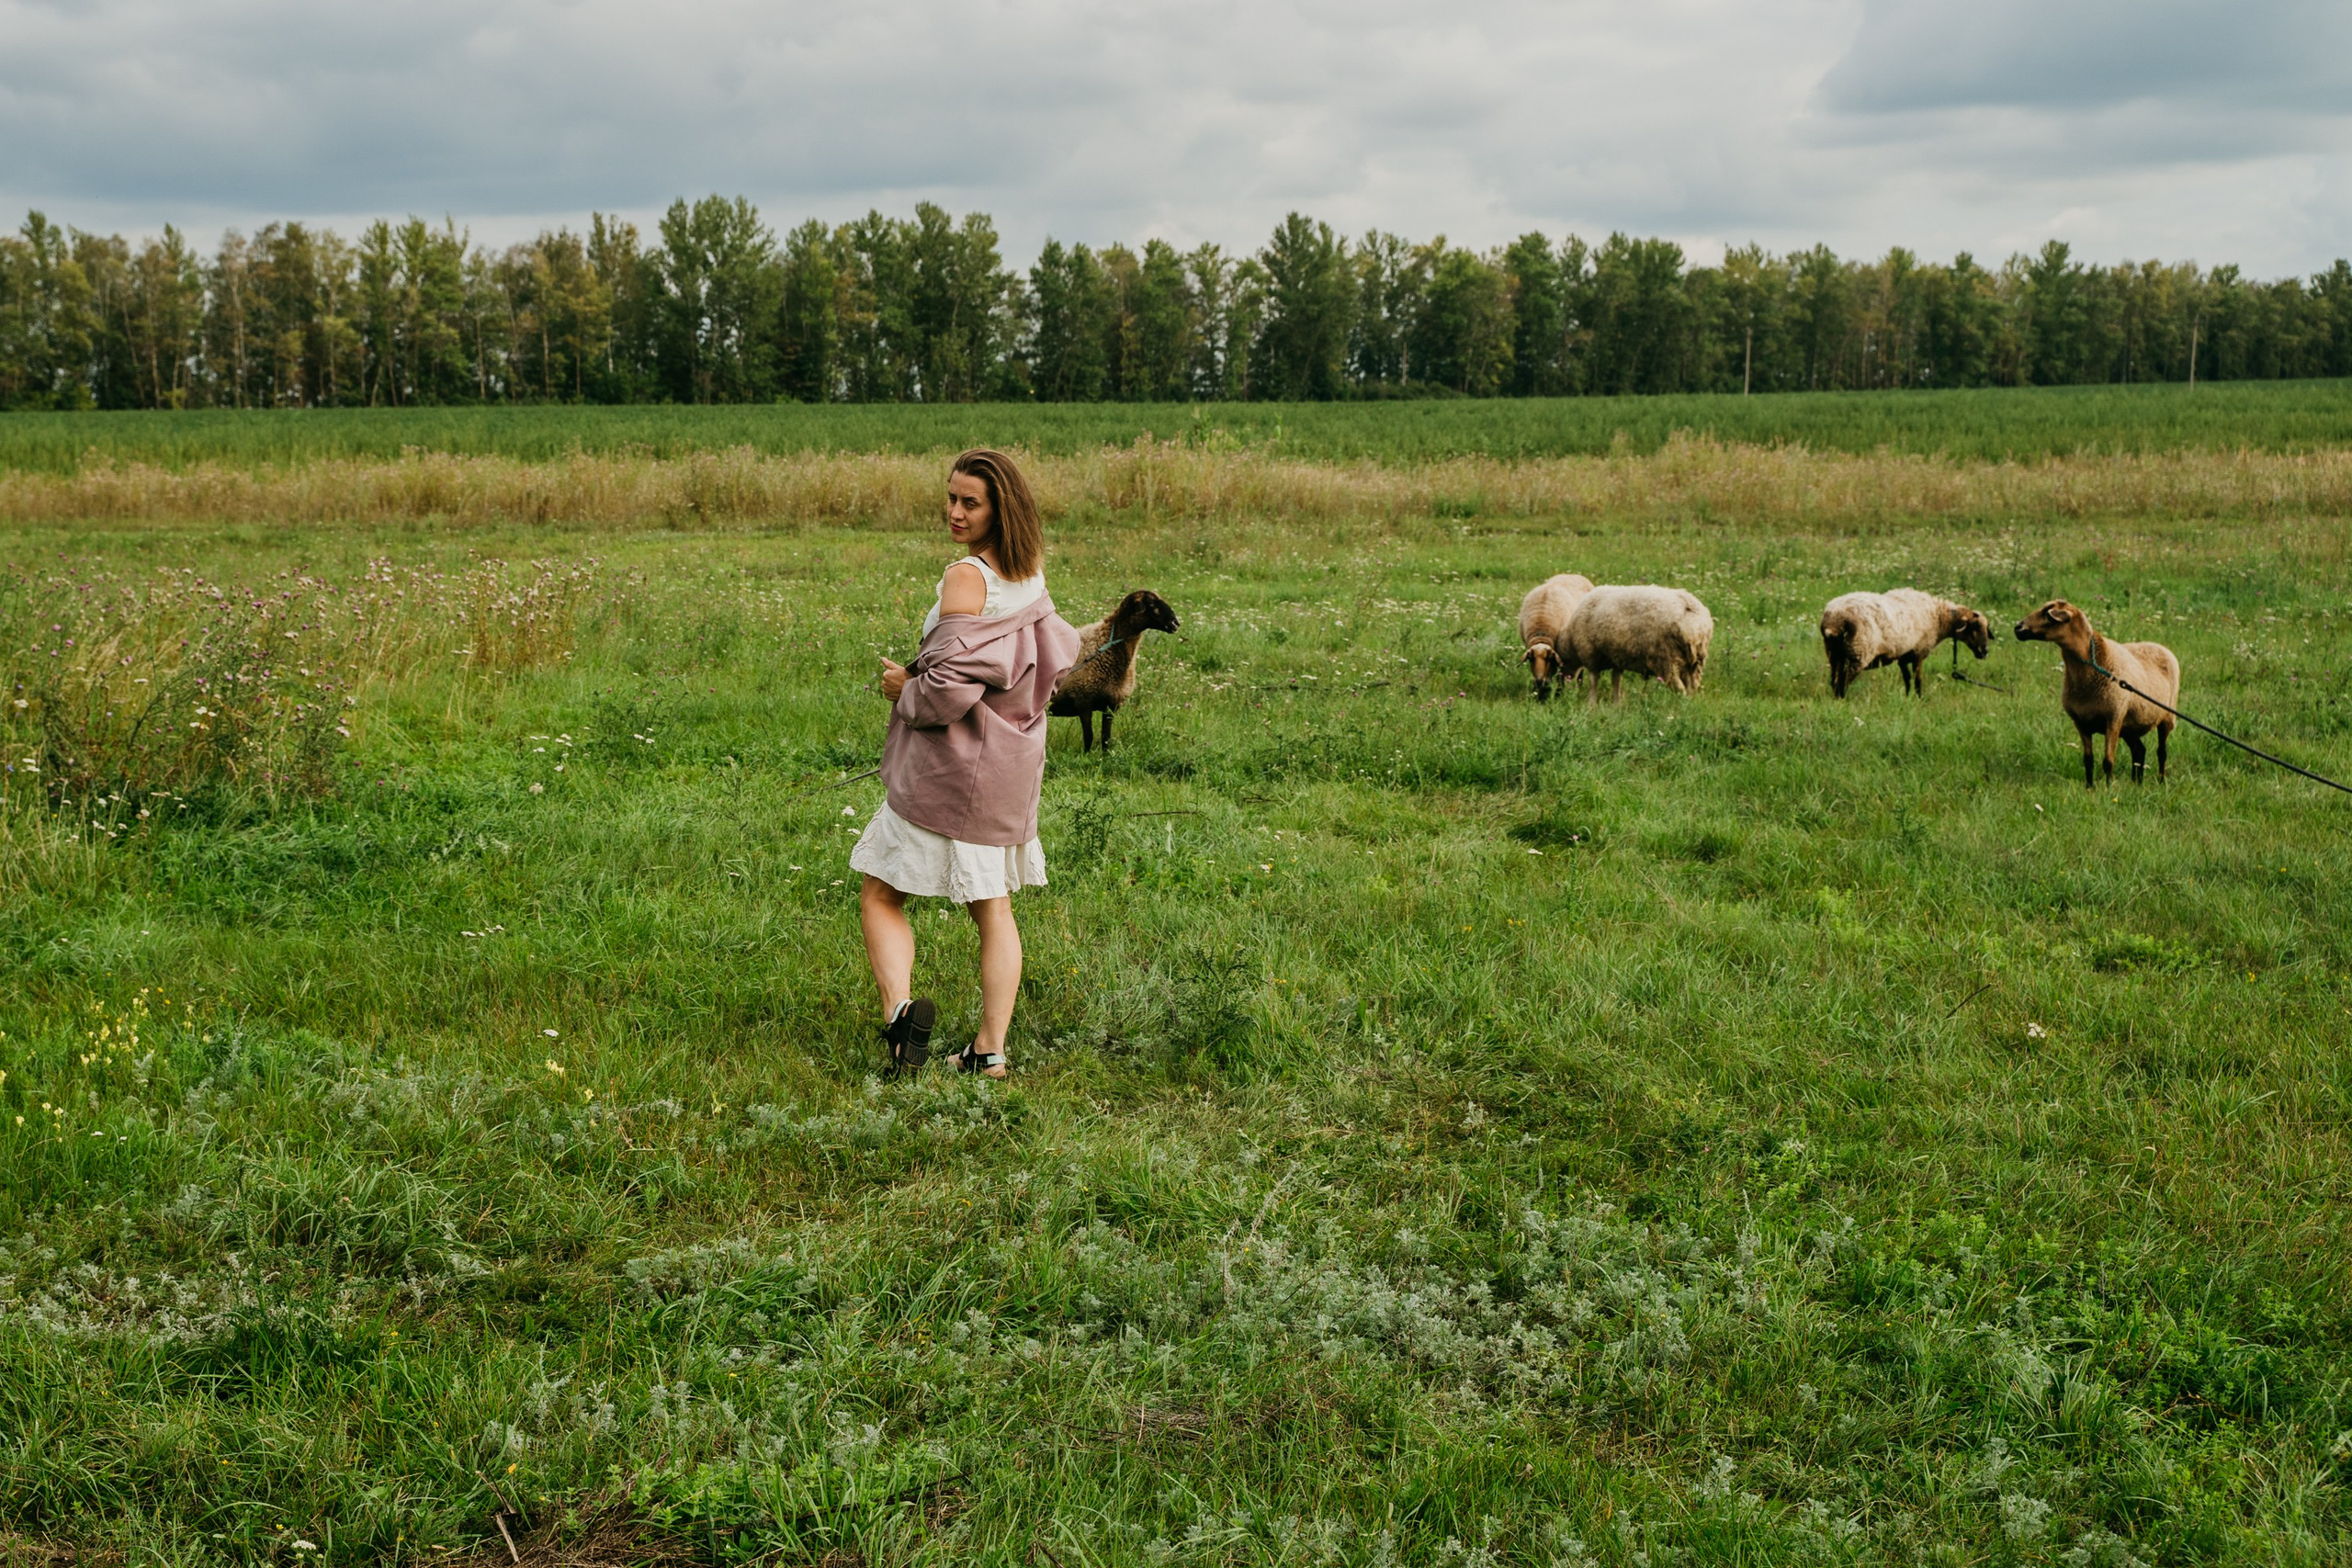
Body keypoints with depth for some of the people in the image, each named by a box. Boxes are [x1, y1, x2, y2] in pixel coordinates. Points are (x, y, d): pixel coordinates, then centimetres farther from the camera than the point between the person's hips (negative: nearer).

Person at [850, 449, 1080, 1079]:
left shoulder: (966, 578, -19)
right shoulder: (1031, 575, 6)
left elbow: (952, 687, -25)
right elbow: (1060, 657, 18)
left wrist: (904, 690, -6)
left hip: (950, 768, -7)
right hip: (1013, 767, 8)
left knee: (881, 896, 4)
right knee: (993, 909, 13)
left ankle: (899, 1008, -17)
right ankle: (991, 1049, 13)